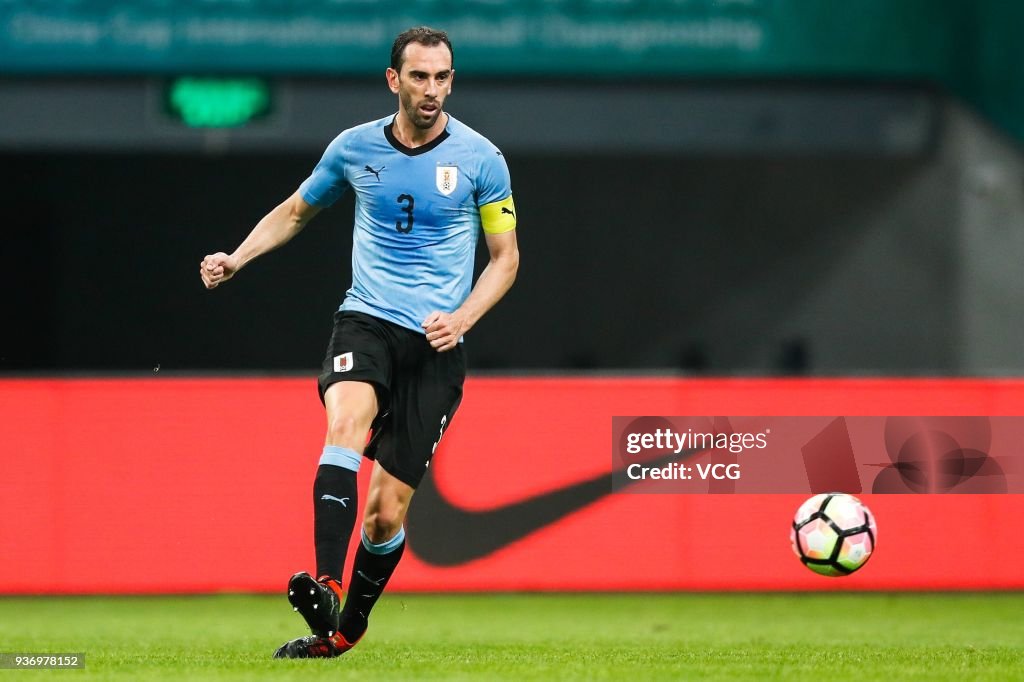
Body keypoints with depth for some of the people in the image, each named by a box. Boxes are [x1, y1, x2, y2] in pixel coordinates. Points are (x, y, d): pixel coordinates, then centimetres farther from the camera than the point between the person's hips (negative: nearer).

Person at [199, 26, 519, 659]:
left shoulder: (480, 158, -1)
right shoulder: (355, 147, 5)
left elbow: (505, 257, 7)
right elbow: (295, 212, 22)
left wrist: (462, 317, -10)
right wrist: (237, 257, 6)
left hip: (435, 345, -1)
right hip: (366, 322, 1)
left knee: (387, 510, -3)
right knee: (347, 424, -33)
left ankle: (345, 630, 20)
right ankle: (326, 588, -45)